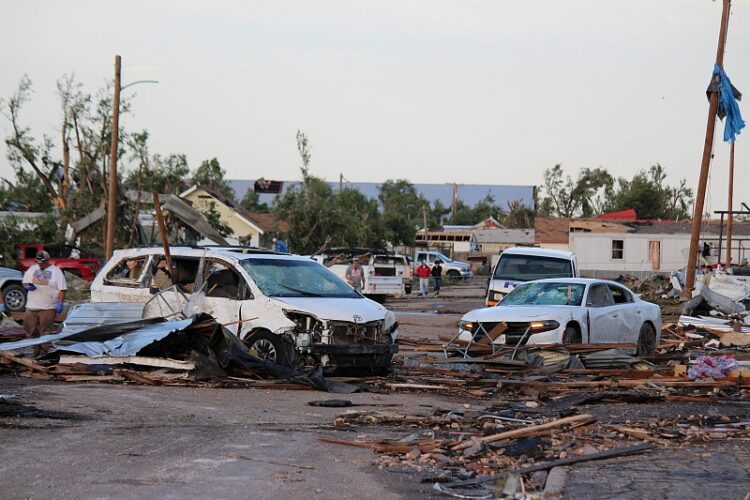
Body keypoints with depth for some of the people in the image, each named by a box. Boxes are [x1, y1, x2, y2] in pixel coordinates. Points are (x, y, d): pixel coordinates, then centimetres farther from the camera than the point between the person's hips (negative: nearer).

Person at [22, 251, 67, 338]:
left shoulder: (56, 271, -2)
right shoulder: (32, 269, 11)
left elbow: (62, 289, -4)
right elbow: (25, 283, 19)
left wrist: (61, 303, -14)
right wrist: (28, 286, -5)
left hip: (48, 308, -4)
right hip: (31, 307, 4)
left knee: (44, 333, -5)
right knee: (29, 331, 5)